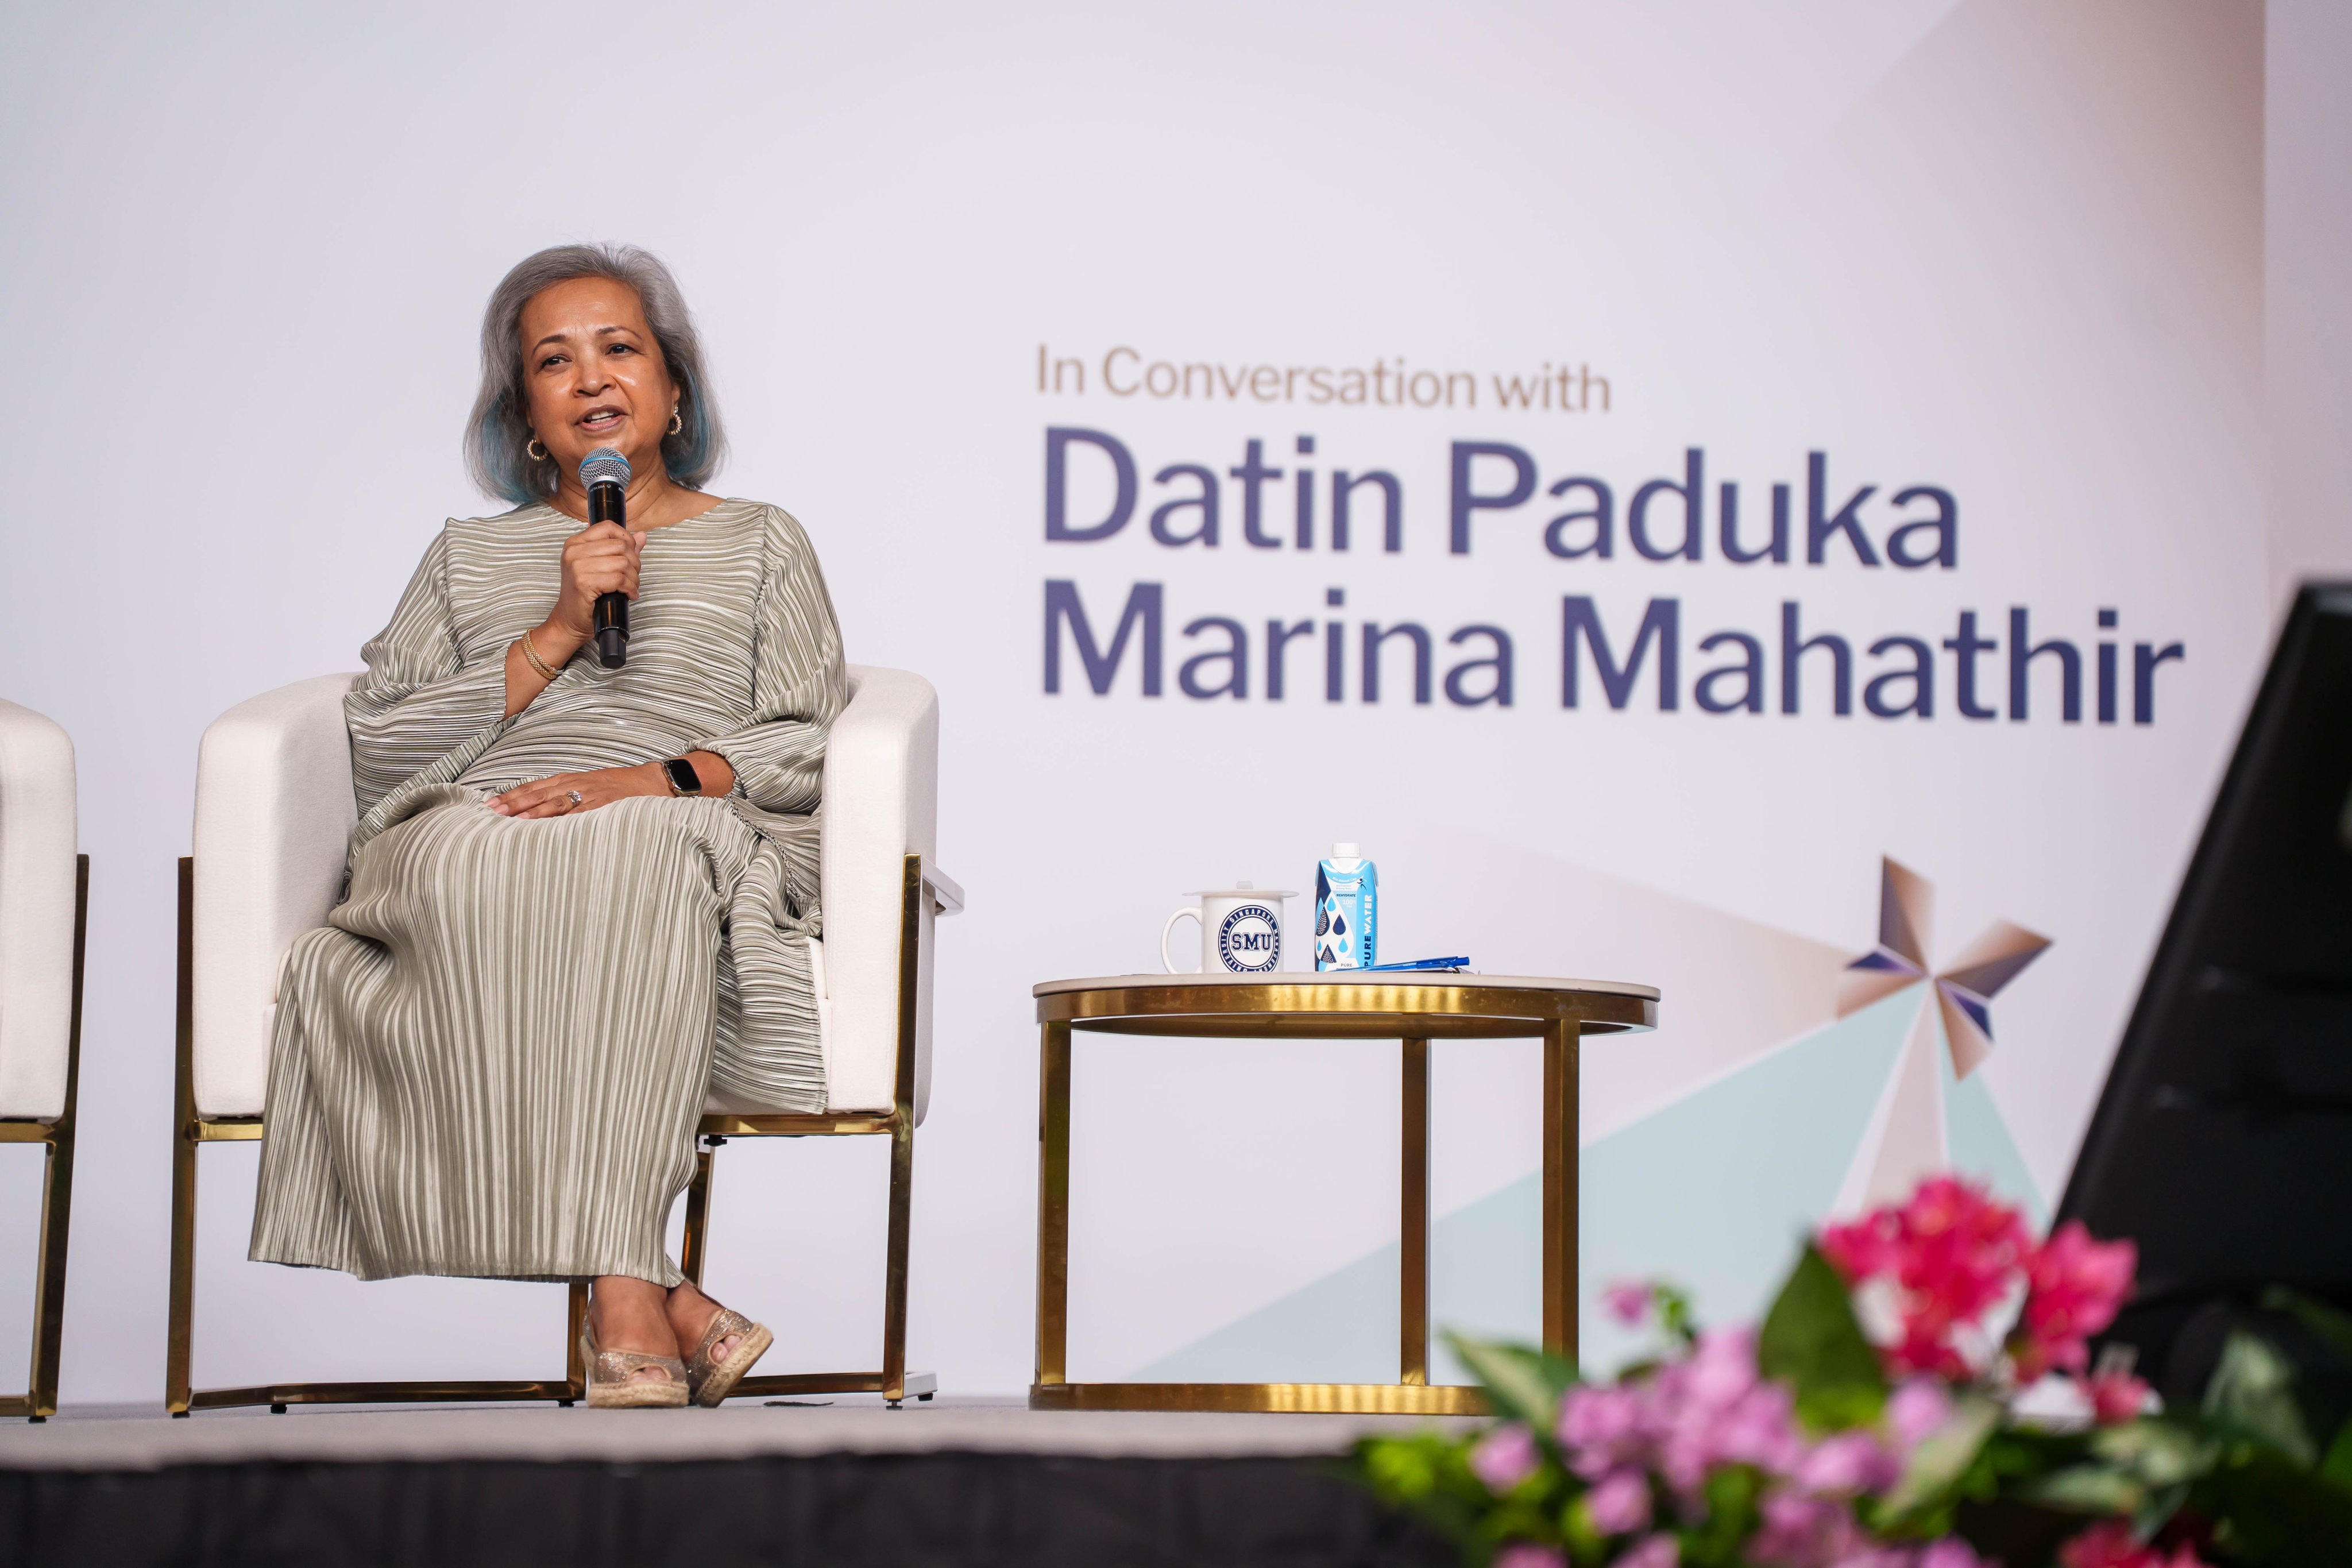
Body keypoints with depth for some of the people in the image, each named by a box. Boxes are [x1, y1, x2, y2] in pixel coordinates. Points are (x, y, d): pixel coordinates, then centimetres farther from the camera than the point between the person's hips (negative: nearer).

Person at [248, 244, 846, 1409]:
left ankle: (619, 1310, -49)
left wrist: (662, 778, -10)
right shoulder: (467, 557, 29)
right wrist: (555, 636, 4)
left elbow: (809, 745, 10)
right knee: (473, 870, -39)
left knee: (631, 865, -41)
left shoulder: (759, 545, 25)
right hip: (471, 846, 1)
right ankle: (648, 1299, -46)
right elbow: (377, 749, 14)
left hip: (683, 846, -1)